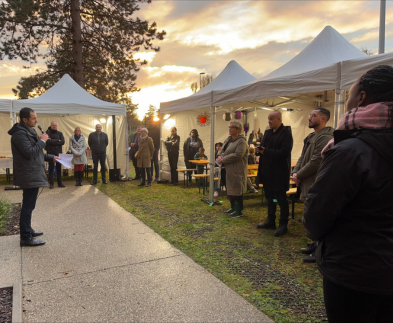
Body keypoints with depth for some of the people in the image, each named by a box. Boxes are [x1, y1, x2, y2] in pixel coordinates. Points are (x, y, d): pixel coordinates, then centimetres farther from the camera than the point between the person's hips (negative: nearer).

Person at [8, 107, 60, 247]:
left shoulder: (28, 131, 16)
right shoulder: (20, 134, -17)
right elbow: (30, 153, -26)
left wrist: (51, 157, 17)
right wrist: (42, 141, -15)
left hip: (32, 174, 11)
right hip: (29, 176, -11)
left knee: (28, 205, 18)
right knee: (28, 206, -6)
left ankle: (27, 230, 30)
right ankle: (26, 238, 0)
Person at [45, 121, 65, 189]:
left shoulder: (60, 133, 10)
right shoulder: (47, 133, 0)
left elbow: (63, 142, -4)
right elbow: (48, 141, -16)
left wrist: (53, 141, -10)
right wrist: (58, 140, -9)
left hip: (59, 153, 3)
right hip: (50, 153, -3)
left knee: (59, 168, 8)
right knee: (51, 168, 1)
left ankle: (59, 182, 15)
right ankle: (51, 183, 7)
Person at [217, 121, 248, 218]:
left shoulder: (241, 141, -15)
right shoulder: (228, 139, 13)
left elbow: (237, 155, -25)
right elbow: (222, 149, 17)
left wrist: (223, 160, -20)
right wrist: (220, 155, -7)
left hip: (237, 170, -9)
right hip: (229, 170, 9)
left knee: (236, 190, 0)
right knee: (230, 189, 18)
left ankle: (239, 211, 13)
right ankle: (233, 208, 33)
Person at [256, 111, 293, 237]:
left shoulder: (286, 134, -13)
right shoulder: (267, 132, 12)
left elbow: (285, 152, -23)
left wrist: (266, 151, -23)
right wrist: (259, 149, -7)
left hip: (279, 173, -8)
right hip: (267, 171, 8)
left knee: (281, 198, 2)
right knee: (269, 197, 17)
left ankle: (283, 225, 14)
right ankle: (270, 221, 30)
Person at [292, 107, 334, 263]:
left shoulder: (325, 138, -16)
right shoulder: (311, 137, 16)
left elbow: (315, 162, -22)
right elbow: (302, 157, 18)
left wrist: (299, 175, -12)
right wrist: (295, 172, 2)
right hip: (309, 184, 10)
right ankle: (315, 244, 32)